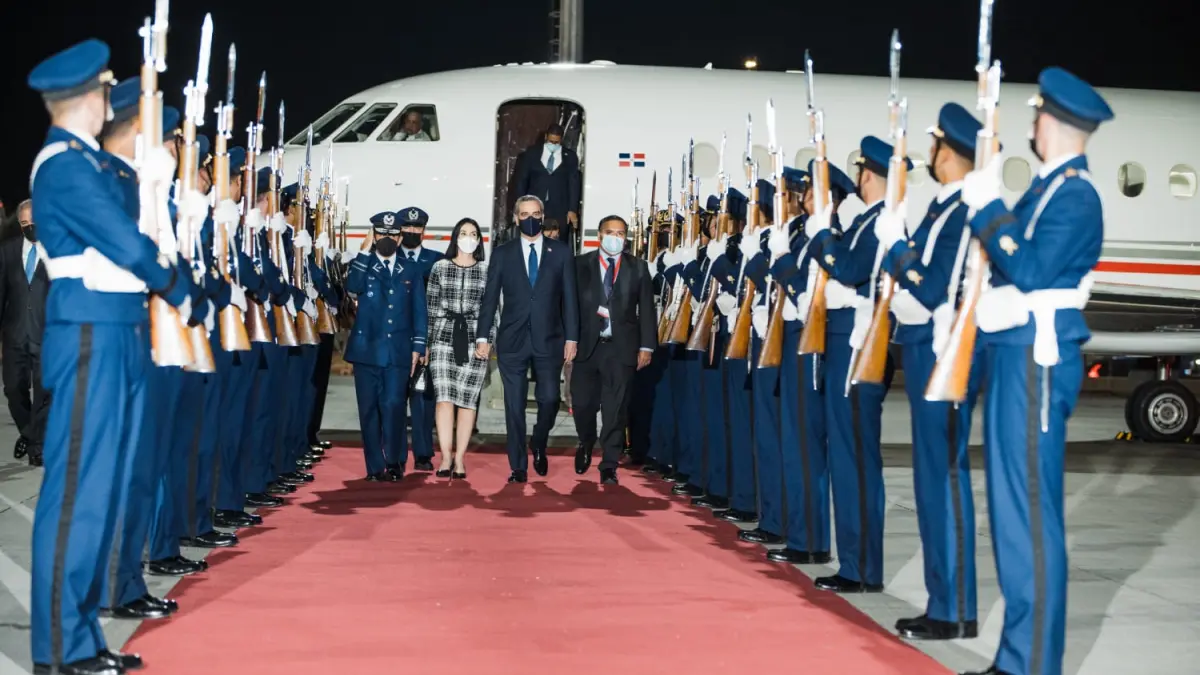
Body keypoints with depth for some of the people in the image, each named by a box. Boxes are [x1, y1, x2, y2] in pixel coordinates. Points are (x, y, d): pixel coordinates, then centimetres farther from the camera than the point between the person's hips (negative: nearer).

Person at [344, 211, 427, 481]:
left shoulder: (411, 270, 12)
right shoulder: (363, 266, 8)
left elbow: (419, 311, 10)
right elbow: (353, 286, -14)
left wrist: (418, 346, 2)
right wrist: (364, 252, -11)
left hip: (399, 350, 0)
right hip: (367, 348, 0)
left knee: (393, 405, -9)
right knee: (369, 408, 2)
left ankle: (394, 461, 6)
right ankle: (376, 466, 9)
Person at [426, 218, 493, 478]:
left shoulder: (487, 270, 6)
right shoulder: (440, 267, 6)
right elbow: (430, 307, 7)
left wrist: (488, 341, -1)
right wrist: (426, 342, 4)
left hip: (474, 340, 0)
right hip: (444, 338, 0)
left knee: (468, 400, 0)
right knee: (444, 397, -9)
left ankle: (459, 458, 6)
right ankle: (446, 457, -6)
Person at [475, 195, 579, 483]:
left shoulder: (561, 253, 6)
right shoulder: (502, 253, 6)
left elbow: (569, 298, 4)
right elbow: (490, 298, 5)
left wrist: (572, 338, -1)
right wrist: (482, 336, -2)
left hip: (549, 339, 0)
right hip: (512, 340, 0)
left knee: (549, 398, -2)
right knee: (514, 405, 2)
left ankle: (539, 446, 27)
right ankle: (518, 466, 10)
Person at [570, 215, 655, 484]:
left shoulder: (638, 267, 7)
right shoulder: (581, 264, 5)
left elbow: (646, 309, 5)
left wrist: (646, 346, -1)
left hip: (622, 346, 0)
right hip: (587, 344, 0)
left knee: (615, 409, -1)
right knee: (583, 403, 3)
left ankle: (609, 466, 7)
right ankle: (586, 444, 34)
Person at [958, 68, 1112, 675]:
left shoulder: (1074, 195, -12)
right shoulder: (1050, 187, 17)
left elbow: (1031, 271, -22)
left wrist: (988, 208, -15)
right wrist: (987, 206, 10)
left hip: (1036, 359, -10)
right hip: (1014, 354, 10)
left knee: (1031, 509, -7)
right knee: (1012, 505, 13)